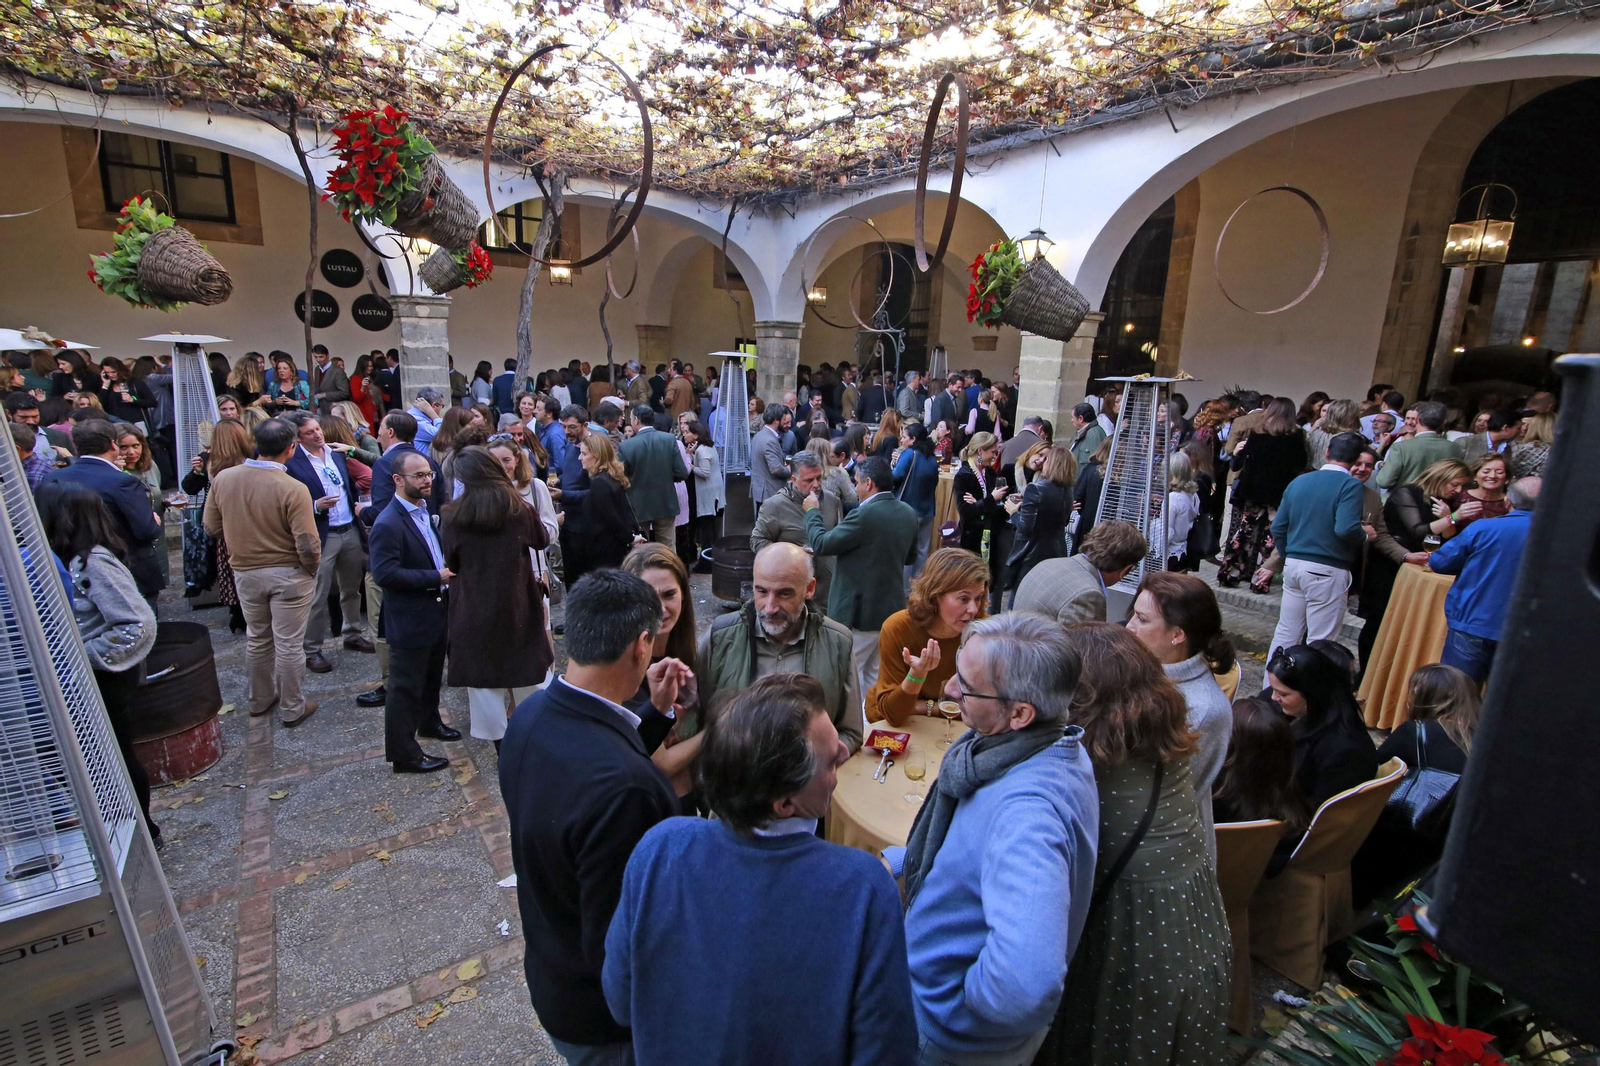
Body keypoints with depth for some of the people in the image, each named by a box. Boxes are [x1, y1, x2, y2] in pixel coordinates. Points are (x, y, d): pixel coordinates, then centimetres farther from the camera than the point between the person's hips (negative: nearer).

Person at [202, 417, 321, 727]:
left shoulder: (222, 478, -8)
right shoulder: (293, 489, -24)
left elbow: (211, 526, 4)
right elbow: (308, 547, -23)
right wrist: (311, 570, -4)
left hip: (244, 572, 5)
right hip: (288, 574, -5)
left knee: (257, 638, 22)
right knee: (288, 644, 7)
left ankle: (260, 700, 39)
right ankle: (292, 708, 21)